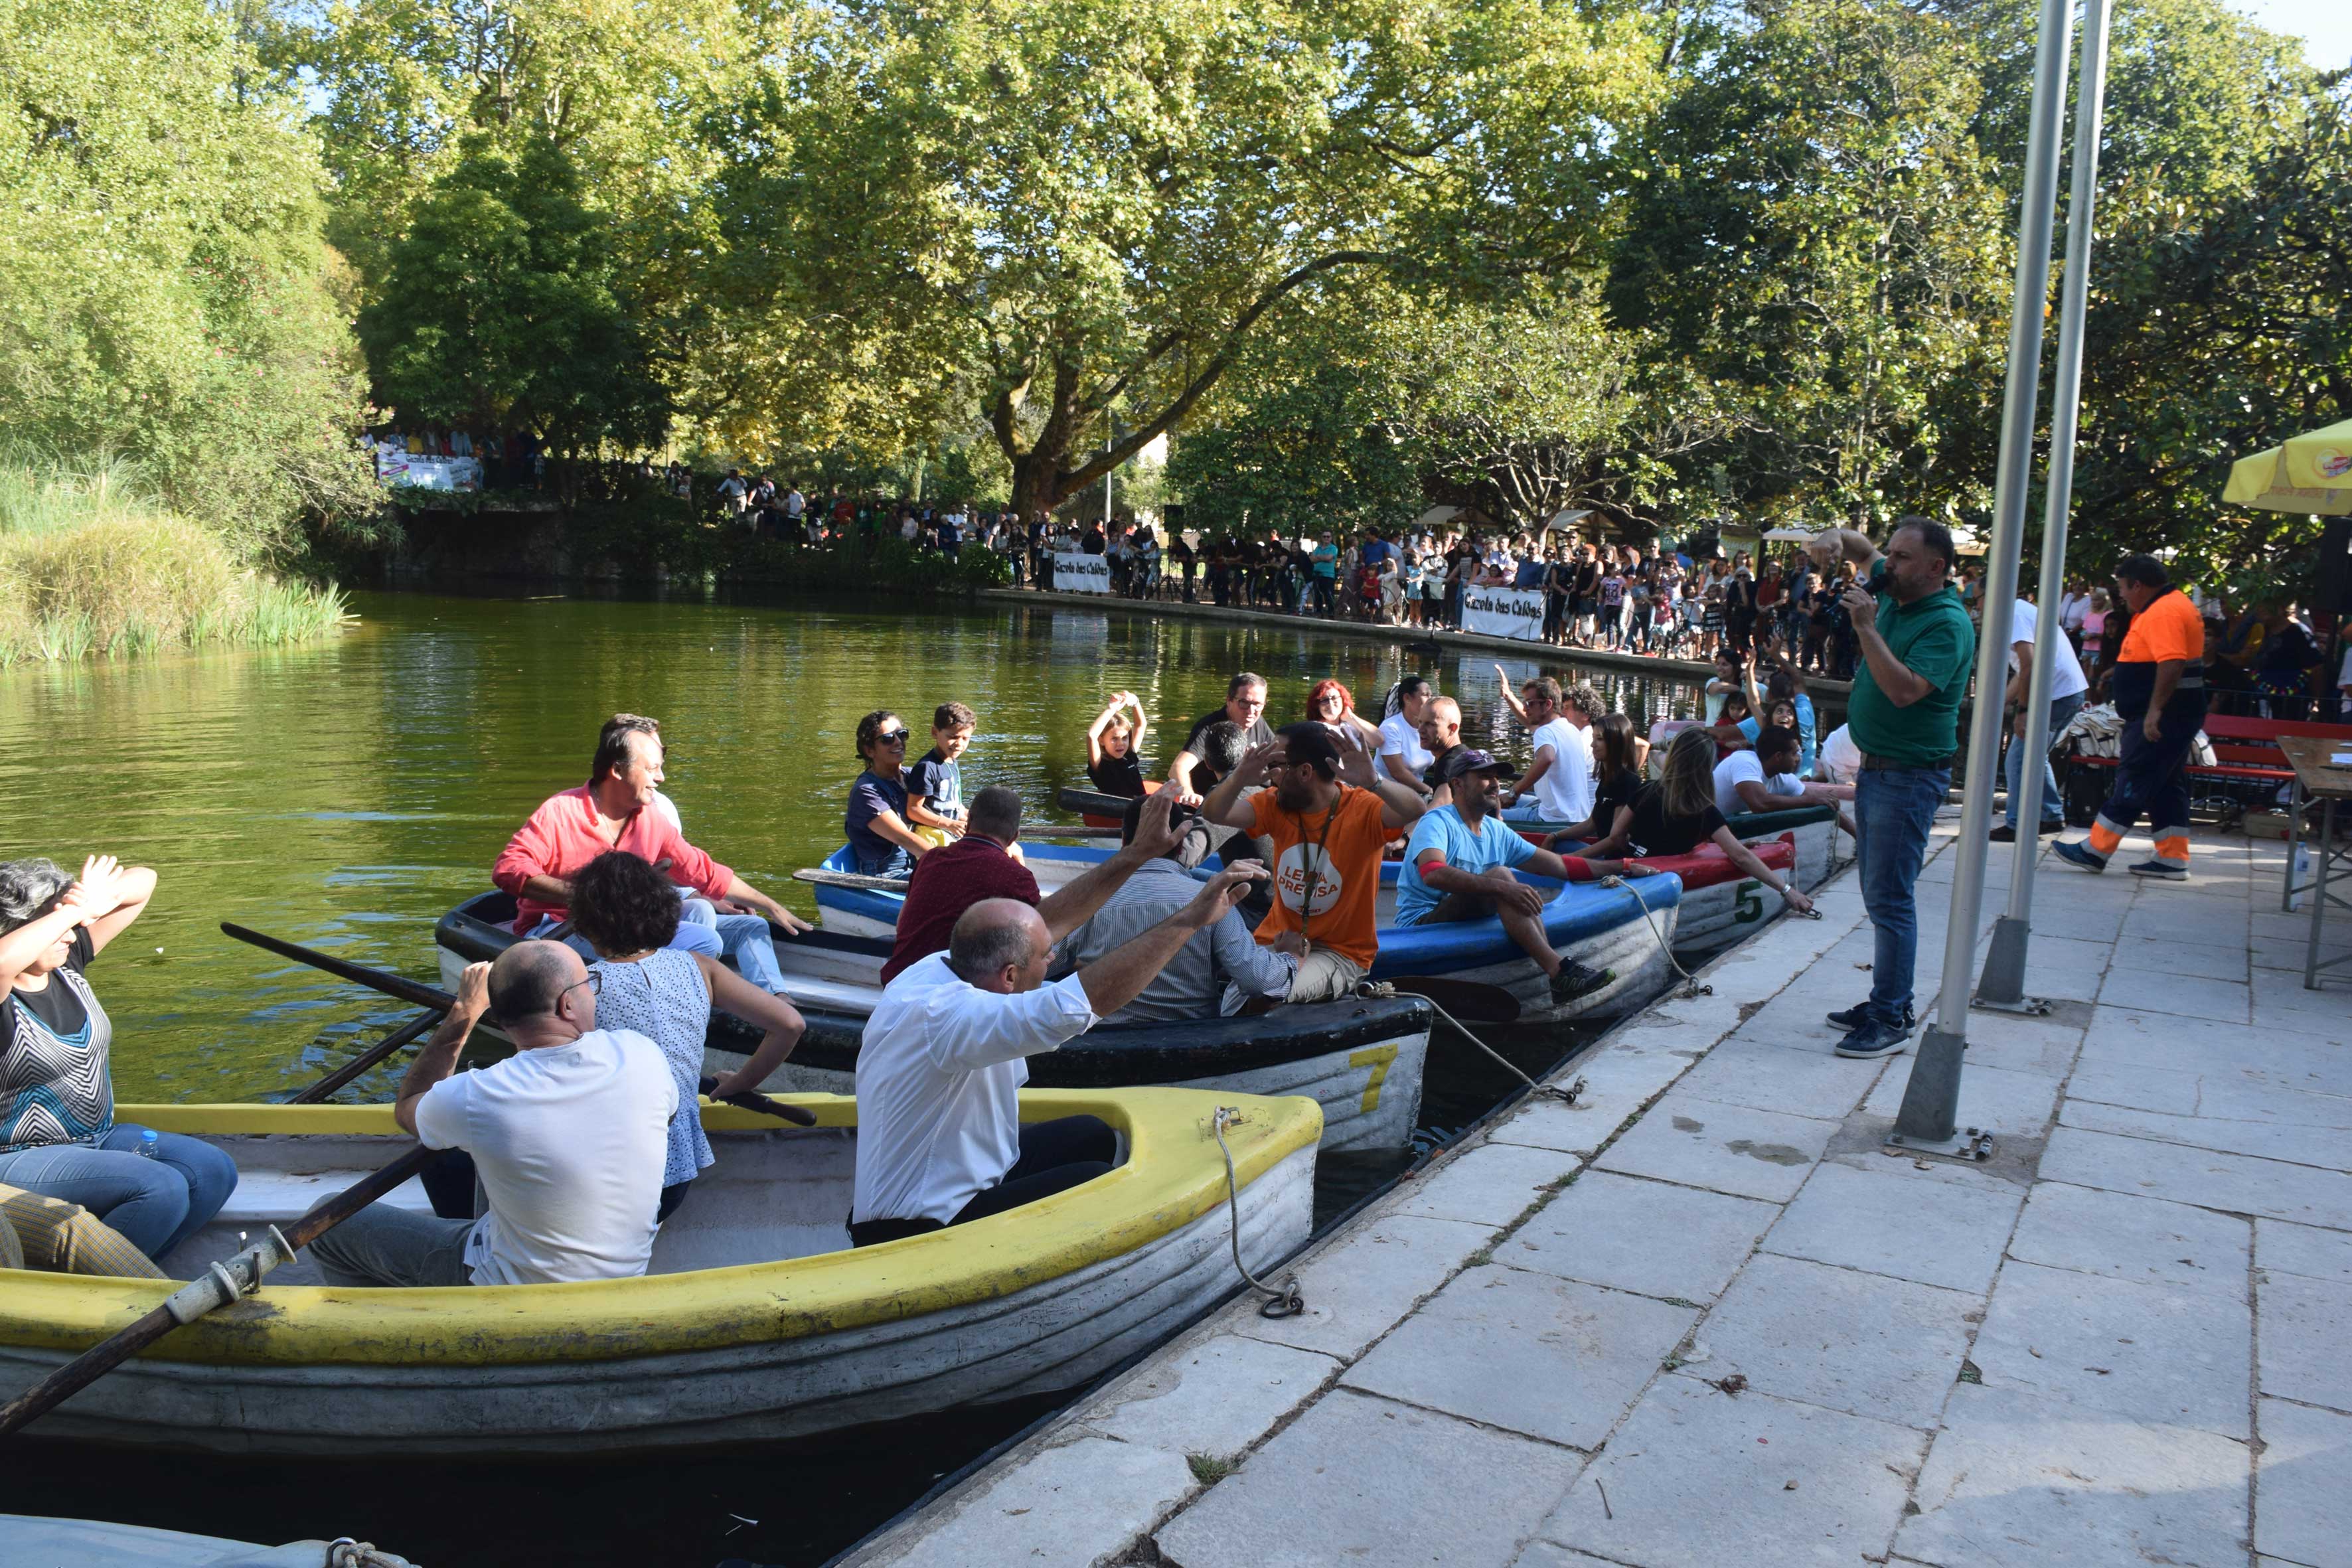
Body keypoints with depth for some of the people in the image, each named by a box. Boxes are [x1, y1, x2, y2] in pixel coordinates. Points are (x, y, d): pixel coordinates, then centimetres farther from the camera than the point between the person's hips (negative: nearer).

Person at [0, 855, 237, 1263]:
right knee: (162, 1189, -27)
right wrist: (79, 908, -32)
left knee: (215, 1171, -8)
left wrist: (103, 897, -18)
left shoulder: (67, 962, 4)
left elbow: (143, 880, 6)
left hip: (99, 1136, 8)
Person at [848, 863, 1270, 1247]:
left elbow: (1053, 917, 9)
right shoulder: (941, 1014, -32)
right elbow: (1074, 1005, -44)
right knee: (1104, 1185, -15)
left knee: (1092, 1137, 16)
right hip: (920, 1229, -10)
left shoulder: (947, 965, -4)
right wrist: (1192, 918, -41)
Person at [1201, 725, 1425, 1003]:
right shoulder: (1275, 806, 3)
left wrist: (1374, 782, -50)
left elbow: (1414, 810, -31)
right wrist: (1239, 780, -29)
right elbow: (1213, 814, -8)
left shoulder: (1362, 809, -13)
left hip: (1341, 951, -5)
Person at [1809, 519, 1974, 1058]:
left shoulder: (1948, 624, -18)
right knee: (1880, 894, 15)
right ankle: (1889, 1002, 24)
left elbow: (1905, 690, -31)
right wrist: (1835, 537, 2)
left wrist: (1866, 627, -28)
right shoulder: (1892, 592, 7)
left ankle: (1892, 1020, -2)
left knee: (1889, 897, -8)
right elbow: (1864, 551, 25)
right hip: (1875, 768, 9)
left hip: (1910, 775, -9)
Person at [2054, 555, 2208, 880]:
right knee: (2164, 785, 11)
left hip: (2162, 717, -11)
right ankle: (2173, 859, 12)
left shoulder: (2163, 612, -17)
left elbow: (2172, 664, -28)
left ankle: (2095, 851, -3)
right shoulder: (2174, 605, 18)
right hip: (2173, 716, 11)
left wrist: (2155, 710, -29)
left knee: (2133, 781, -6)